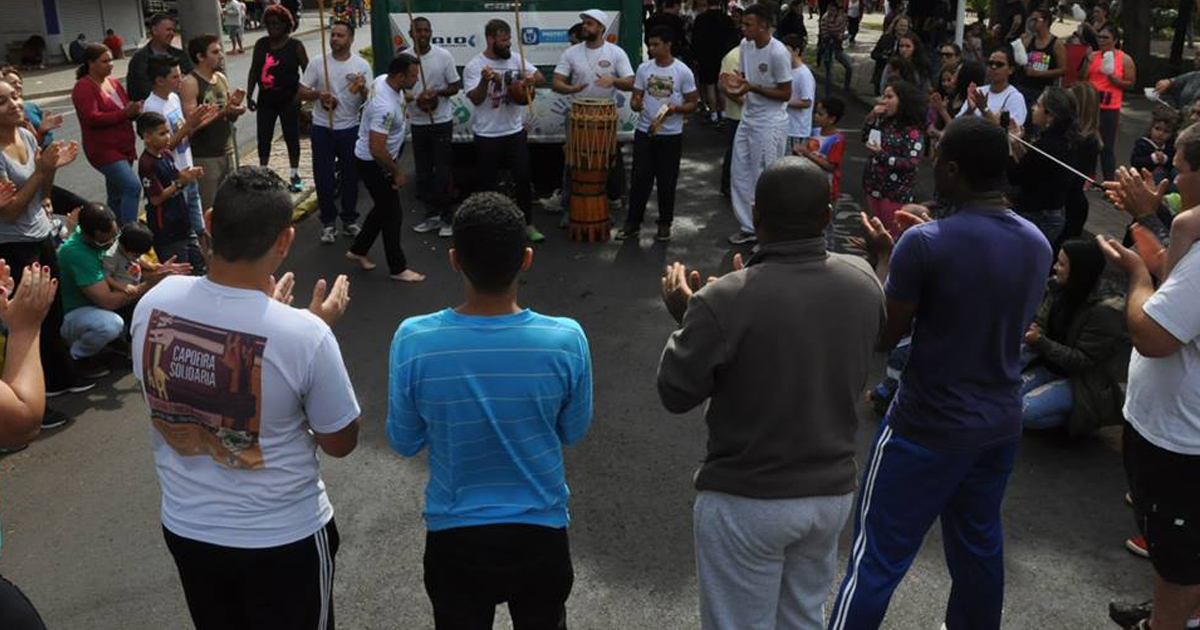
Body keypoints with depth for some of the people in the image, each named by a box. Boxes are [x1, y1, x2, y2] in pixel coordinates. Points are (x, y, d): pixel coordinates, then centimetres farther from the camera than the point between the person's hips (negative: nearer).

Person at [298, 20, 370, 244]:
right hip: (322, 128, 0)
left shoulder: (362, 65, -2)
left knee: (350, 176, 10)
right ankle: (328, 223, 15)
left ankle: (350, 220, 25)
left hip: (350, 129, 0)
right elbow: (302, 92, 0)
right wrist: (319, 94, -20)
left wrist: (363, 89, -24)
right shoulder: (318, 63, -3)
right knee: (324, 177, 2)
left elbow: (369, 100, -2)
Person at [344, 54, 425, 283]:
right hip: (373, 164, -10)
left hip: (379, 159, 10)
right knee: (392, 214, 1)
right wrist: (397, 172, -19)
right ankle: (397, 268, 14)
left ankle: (358, 250, 35)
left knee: (384, 208, 21)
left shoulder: (383, 80, -5)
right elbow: (377, 150, -33)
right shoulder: (386, 107, -34)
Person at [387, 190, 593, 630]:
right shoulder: (566, 340, -21)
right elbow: (574, 432, -4)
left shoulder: (413, 340, -22)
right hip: (540, 535, 0)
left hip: (454, 540, 0)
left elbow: (404, 443, -6)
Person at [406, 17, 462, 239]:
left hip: (441, 121, -3)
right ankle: (432, 215, 22)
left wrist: (438, 92, -19)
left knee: (444, 172, -2)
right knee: (423, 171, 10)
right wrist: (416, 99, -12)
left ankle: (446, 218, 7)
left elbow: (455, 86, 0)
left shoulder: (444, 56, -6)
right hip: (417, 122, 3)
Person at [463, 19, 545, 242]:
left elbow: (541, 78, 6)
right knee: (486, 182, 7)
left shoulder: (516, 60, 2)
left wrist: (531, 78, -17)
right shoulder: (474, 66, -10)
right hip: (487, 136, -3)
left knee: (523, 179, 7)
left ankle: (528, 224, 20)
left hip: (515, 132, 4)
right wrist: (485, 81, -35)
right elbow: (476, 99, -17)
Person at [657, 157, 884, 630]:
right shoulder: (864, 282, -7)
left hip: (748, 501, -5)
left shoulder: (726, 300, -26)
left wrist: (686, 319, 1)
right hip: (833, 492, 5)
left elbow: (676, 394, -14)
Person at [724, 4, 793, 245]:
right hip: (748, 118, 8)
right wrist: (736, 82, -10)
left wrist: (752, 87, -24)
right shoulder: (745, 44, 2)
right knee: (739, 173, 13)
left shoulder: (778, 53, -20)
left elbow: (786, 94, -16)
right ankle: (748, 227, 27)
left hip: (770, 124, -8)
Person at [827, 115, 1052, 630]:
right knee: (979, 542, 23)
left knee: (878, 555, 3)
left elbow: (883, 337, -13)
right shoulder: (1037, 243, 0)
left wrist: (883, 256, 1)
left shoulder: (926, 243, -21)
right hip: (1002, 423, 7)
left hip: (929, 428, -7)